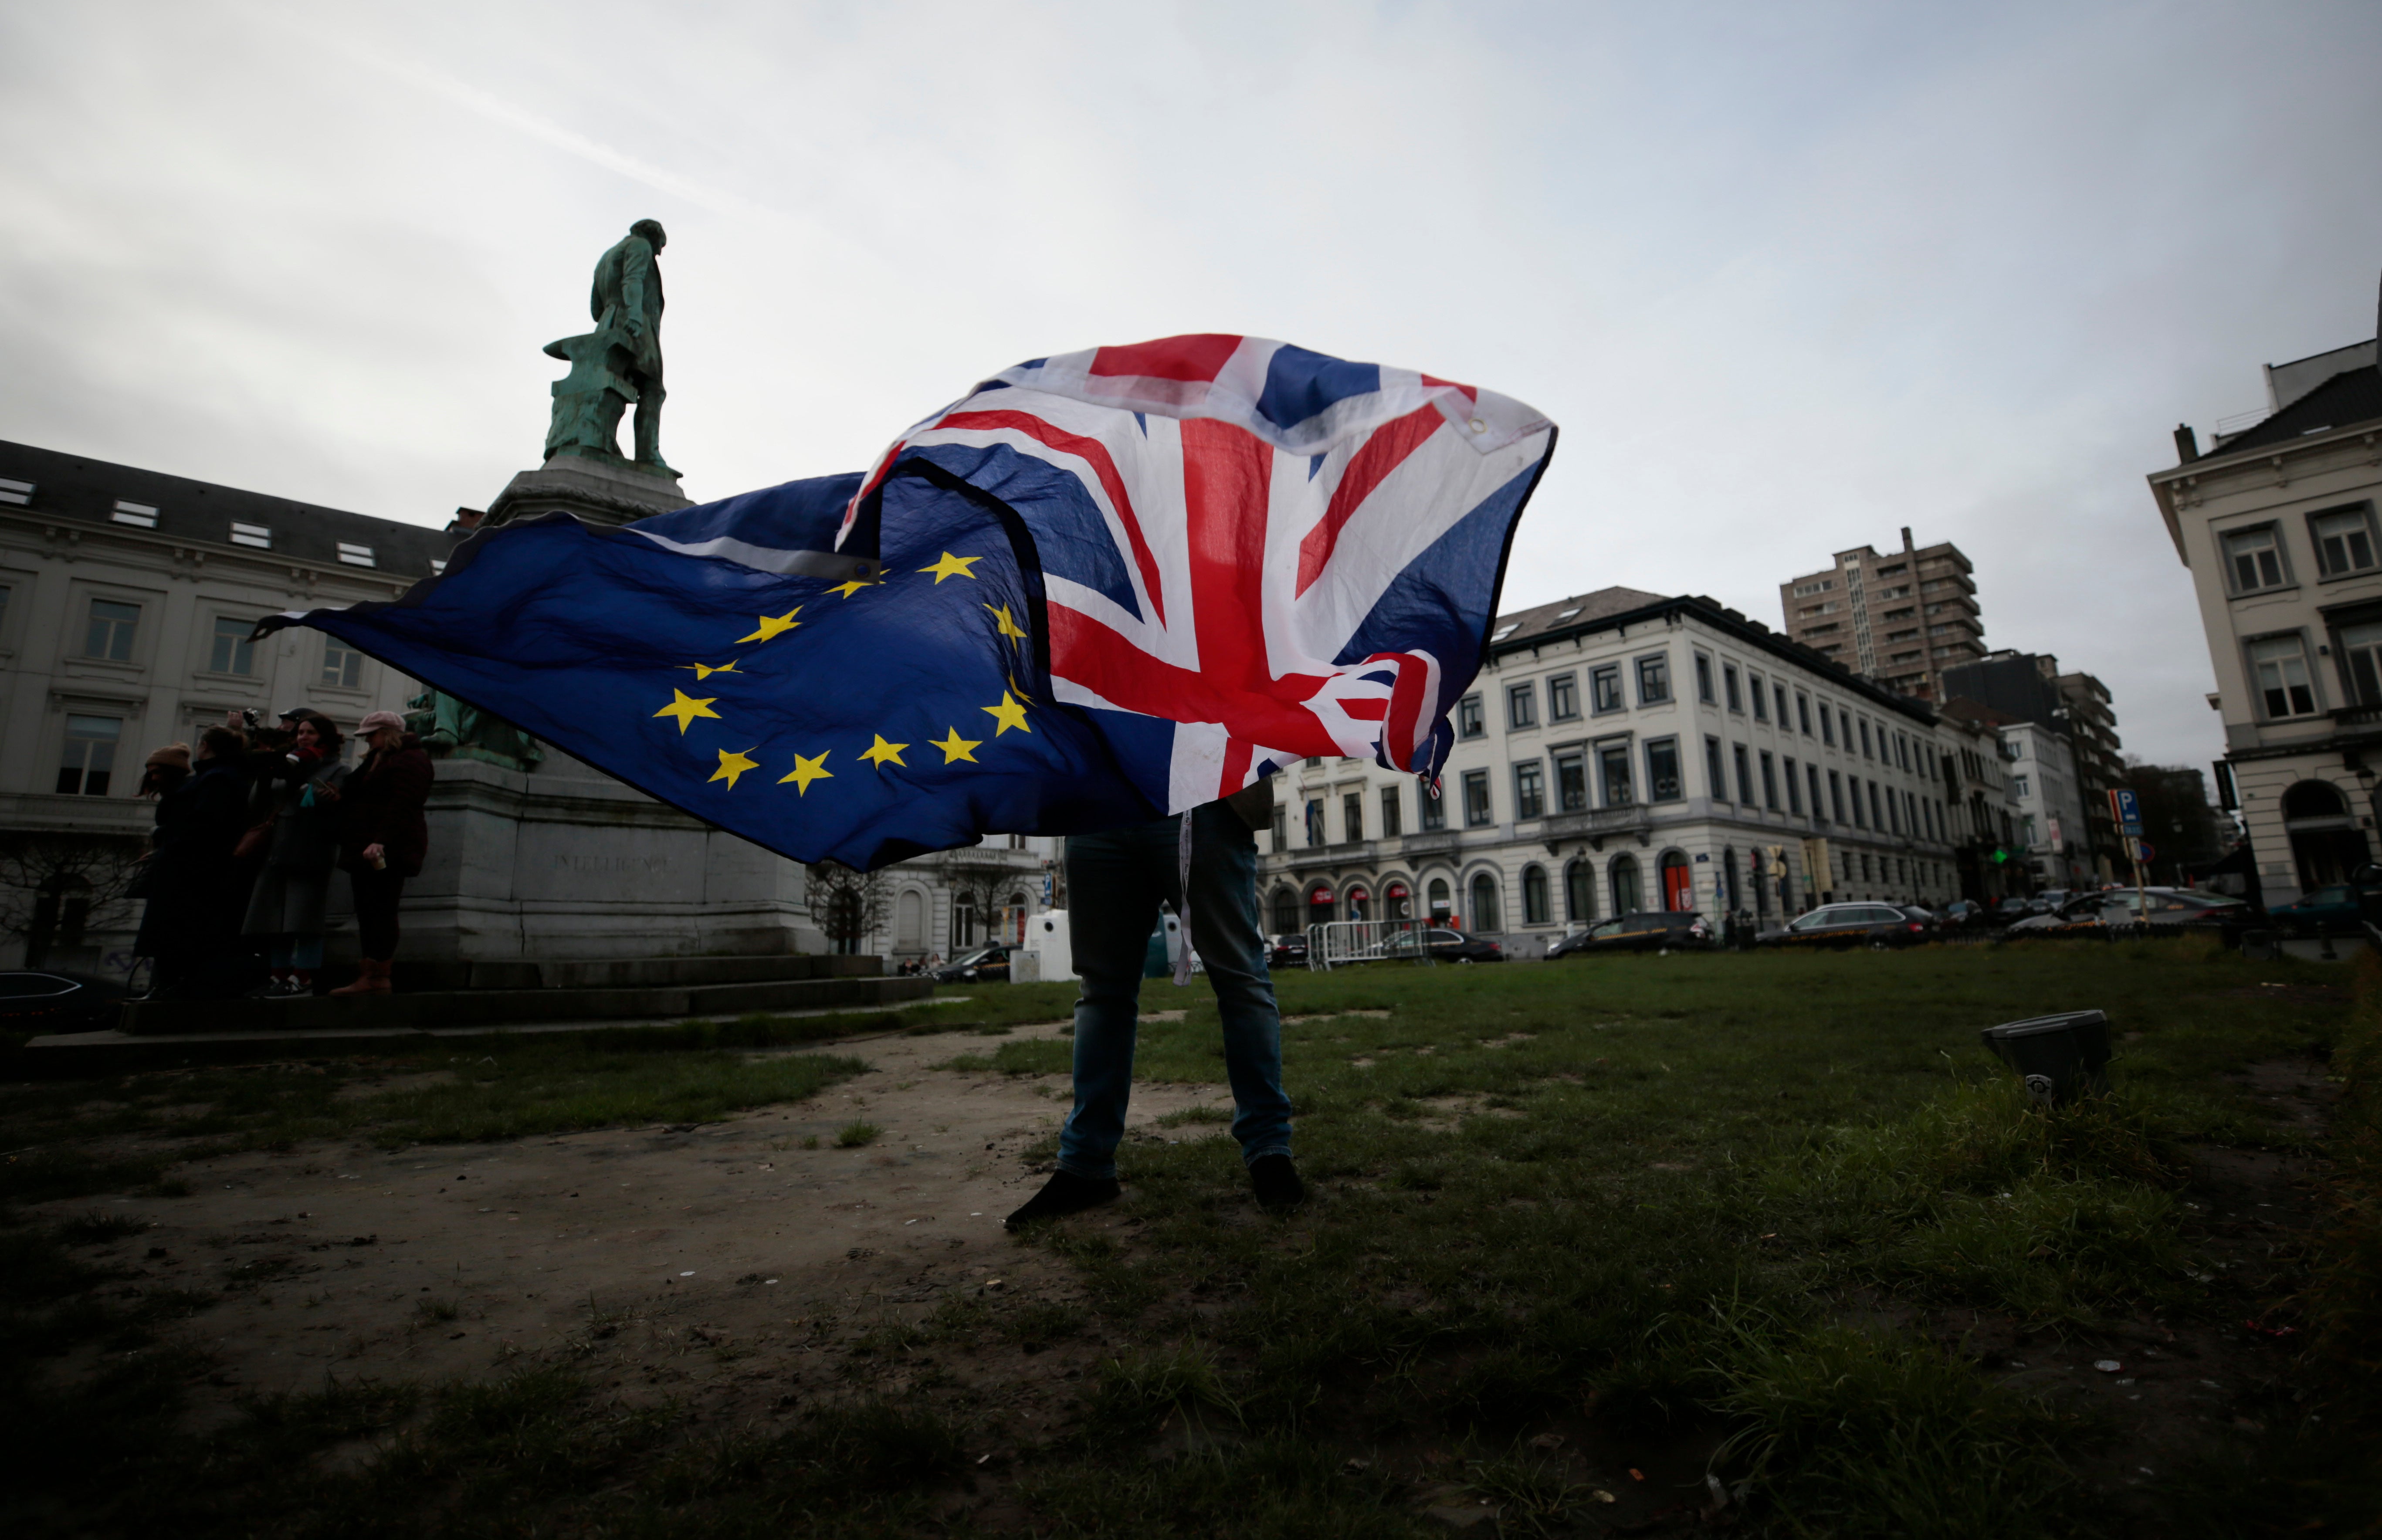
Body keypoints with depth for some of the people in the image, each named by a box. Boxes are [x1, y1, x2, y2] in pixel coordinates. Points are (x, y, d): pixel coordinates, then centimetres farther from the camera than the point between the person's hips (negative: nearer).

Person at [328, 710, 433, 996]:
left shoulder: (409, 760, -8)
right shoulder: (377, 760, 25)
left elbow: (402, 806, -20)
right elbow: (357, 797, 34)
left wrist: (381, 842, -28)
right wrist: (339, 796, 13)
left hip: (388, 852, -10)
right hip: (365, 851, 10)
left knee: (381, 912, -11)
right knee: (367, 913, 6)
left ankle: (379, 977, -10)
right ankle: (369, 978, 7)